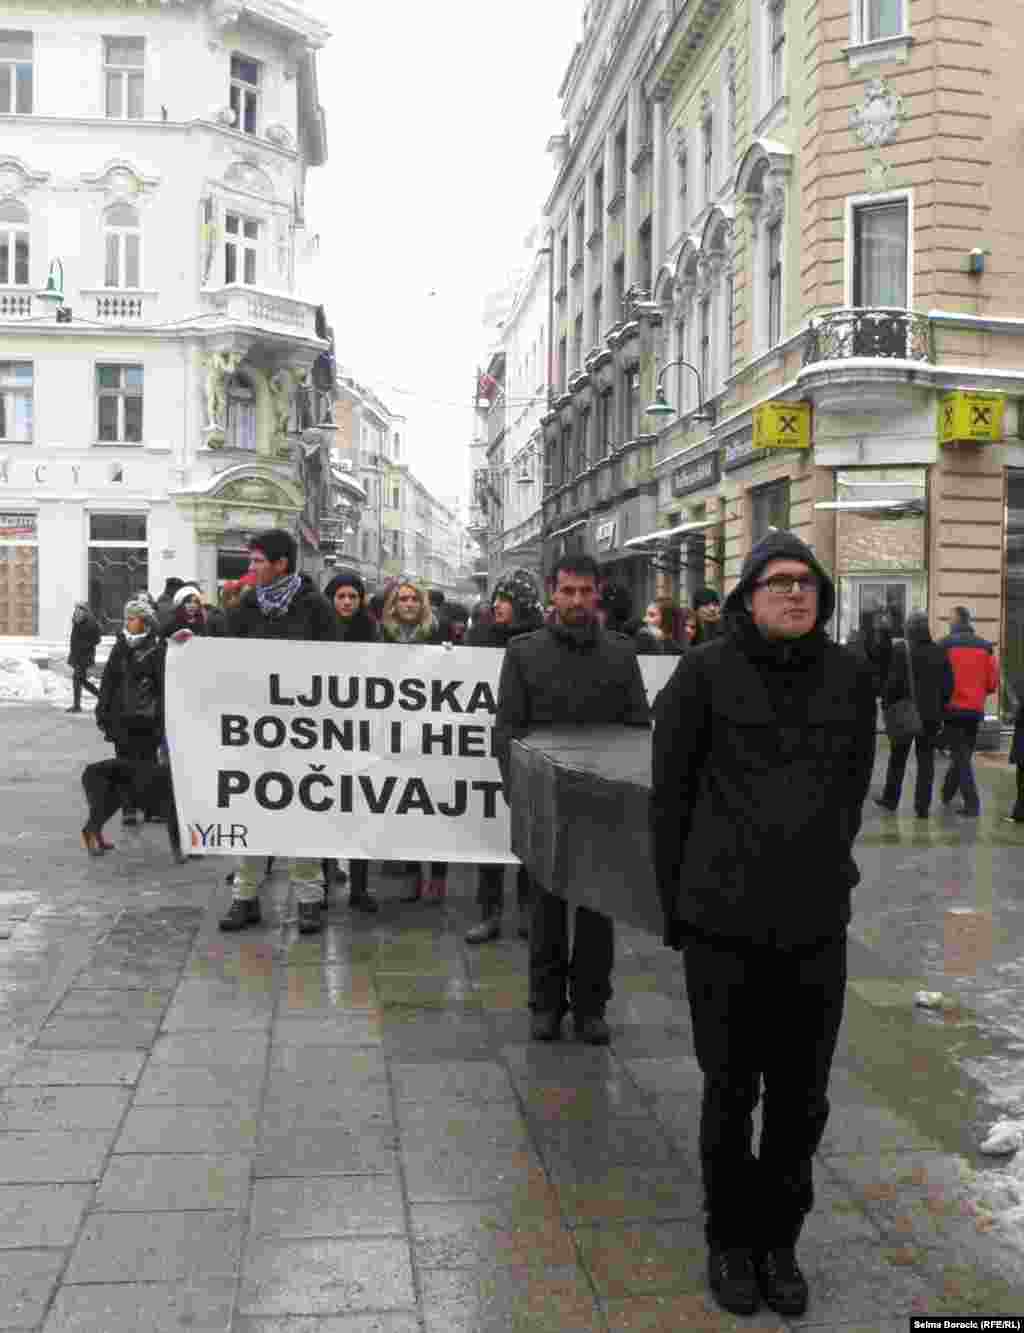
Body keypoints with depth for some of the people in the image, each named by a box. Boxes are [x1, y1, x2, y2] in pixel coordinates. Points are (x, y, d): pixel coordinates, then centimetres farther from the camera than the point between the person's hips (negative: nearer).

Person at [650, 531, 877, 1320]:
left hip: (818, 925, 3)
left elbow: (852, 789, 12)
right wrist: (679, 904, 2)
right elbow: (671, 792, -2)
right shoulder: (706, 673, -7)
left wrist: (825, 874, 13)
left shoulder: (850, 677, 2)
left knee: (802, 1098, 13)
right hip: (725, 922, -2)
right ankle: (730, 1238, 33)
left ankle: (780, 1239, 34)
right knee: (731, 1092, 12)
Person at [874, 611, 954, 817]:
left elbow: (893, 684, -14)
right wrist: (940, 709, 10)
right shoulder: (940, 653, 0)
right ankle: (922, 806, 4)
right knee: (925, 760, 6)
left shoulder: (901, 653, -12)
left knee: (897, 758, 12)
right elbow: (948, 686, 1)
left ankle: (890, 798, 22)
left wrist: (886, 700, 1)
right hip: (931, 714, 3)